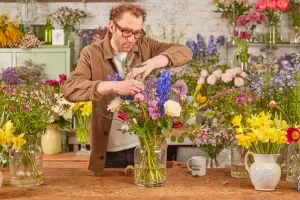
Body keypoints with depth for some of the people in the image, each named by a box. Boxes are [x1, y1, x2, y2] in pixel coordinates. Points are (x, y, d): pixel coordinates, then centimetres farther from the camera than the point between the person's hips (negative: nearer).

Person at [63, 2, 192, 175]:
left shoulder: (146, 46, 0)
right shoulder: (92, 54, -9)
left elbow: (185, 52, -8)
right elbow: (70, 89, -23)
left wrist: (152, 63, -27)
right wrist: (114, 86, -37)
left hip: (146, 146, 2)